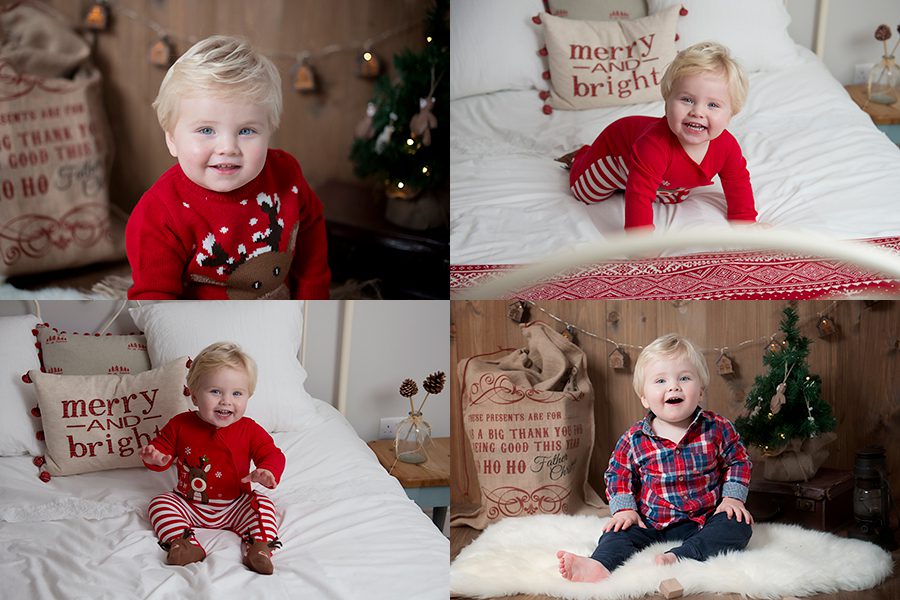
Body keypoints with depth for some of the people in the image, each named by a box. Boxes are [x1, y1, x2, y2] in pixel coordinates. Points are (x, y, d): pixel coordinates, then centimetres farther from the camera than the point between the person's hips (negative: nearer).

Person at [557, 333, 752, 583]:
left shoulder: (717, 429, -5)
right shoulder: (634, 439, -4)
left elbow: (738, 461, 8)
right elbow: (618, 473, 8)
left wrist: (732, 497, -4)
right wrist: (624, 508, -5)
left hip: (705, 520, 0)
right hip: (651, 523, 0)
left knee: (738, 526, -26)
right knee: (620, 532, -22)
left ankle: (679, 557, -44)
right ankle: (598, 565, -52)